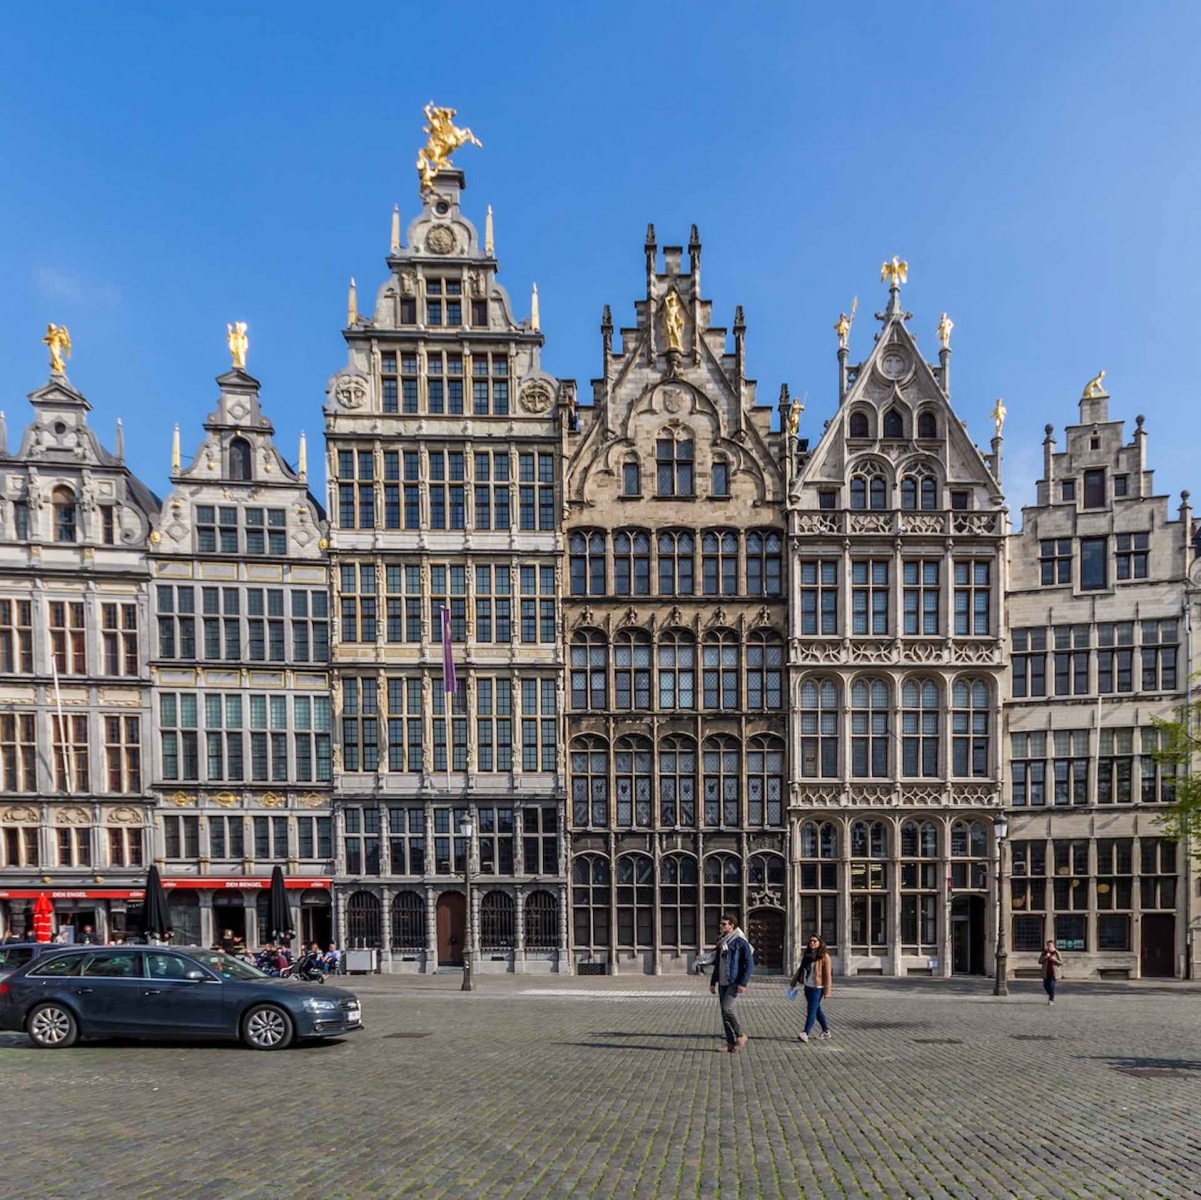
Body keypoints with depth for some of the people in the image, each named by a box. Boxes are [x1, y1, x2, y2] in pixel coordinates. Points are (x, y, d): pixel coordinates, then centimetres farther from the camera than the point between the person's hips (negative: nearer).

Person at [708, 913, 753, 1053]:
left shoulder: (740, 941, -10)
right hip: (722, 983, 7)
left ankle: (741, 1036, 2)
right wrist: (713, 982, 19)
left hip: (735, 983, -7)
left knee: (727, 1008, -18)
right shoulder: (721, 941, 13)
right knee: (724, 1012, 6)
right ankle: (731, 1042, 15)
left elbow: (749, 963, -13)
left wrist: (743, 983, -20)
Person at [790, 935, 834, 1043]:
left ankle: (806, 1033, -12)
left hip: (817, 987, -7)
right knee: (817, 1010, 14)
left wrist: (827, 990, -15)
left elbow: (827, 974, -12)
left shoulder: (824, 956, -9)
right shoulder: (807, 954, 12)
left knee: (812, 1009, -10)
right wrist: (794, 982, 13)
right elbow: (800, 969, 17)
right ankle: (826, 1031, 27)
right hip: (807, 986, 7)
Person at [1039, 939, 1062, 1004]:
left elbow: (1061, 963, -4)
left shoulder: (1056, 953, -5)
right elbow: (1040, 961, -3)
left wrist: (1054, 960, -21)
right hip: (1046, 973, 3)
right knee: (1045, 986, 7)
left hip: (1054, 973, -3)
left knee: (1052, 986, -11)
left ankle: (1051, 1000, 4)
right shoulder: (1044, 952, 2)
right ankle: (1051, 995, 36)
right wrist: (1046, 957, -18)